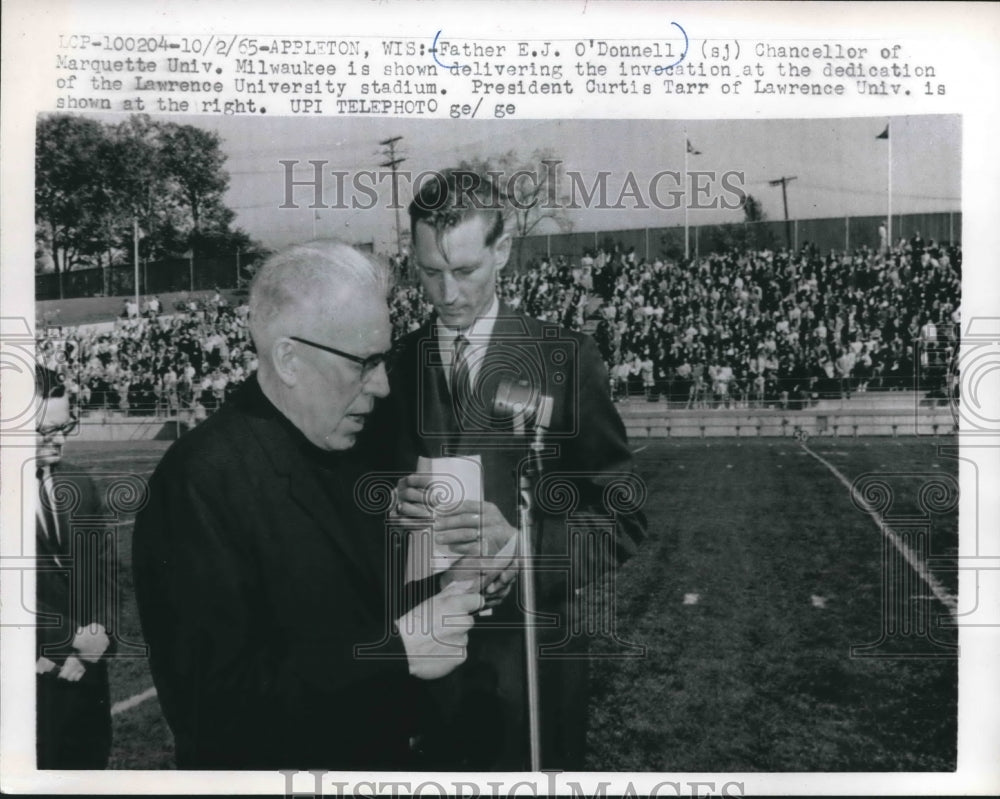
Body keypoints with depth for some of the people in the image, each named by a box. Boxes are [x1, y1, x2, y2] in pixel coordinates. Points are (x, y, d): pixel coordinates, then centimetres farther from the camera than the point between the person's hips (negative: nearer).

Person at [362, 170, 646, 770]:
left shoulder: (567, 359, -9)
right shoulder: (393, 365, 1)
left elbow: (624, 521, -10)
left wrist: (520, 542, -26)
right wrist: (393, 504, -16)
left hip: (532, 650, -2)